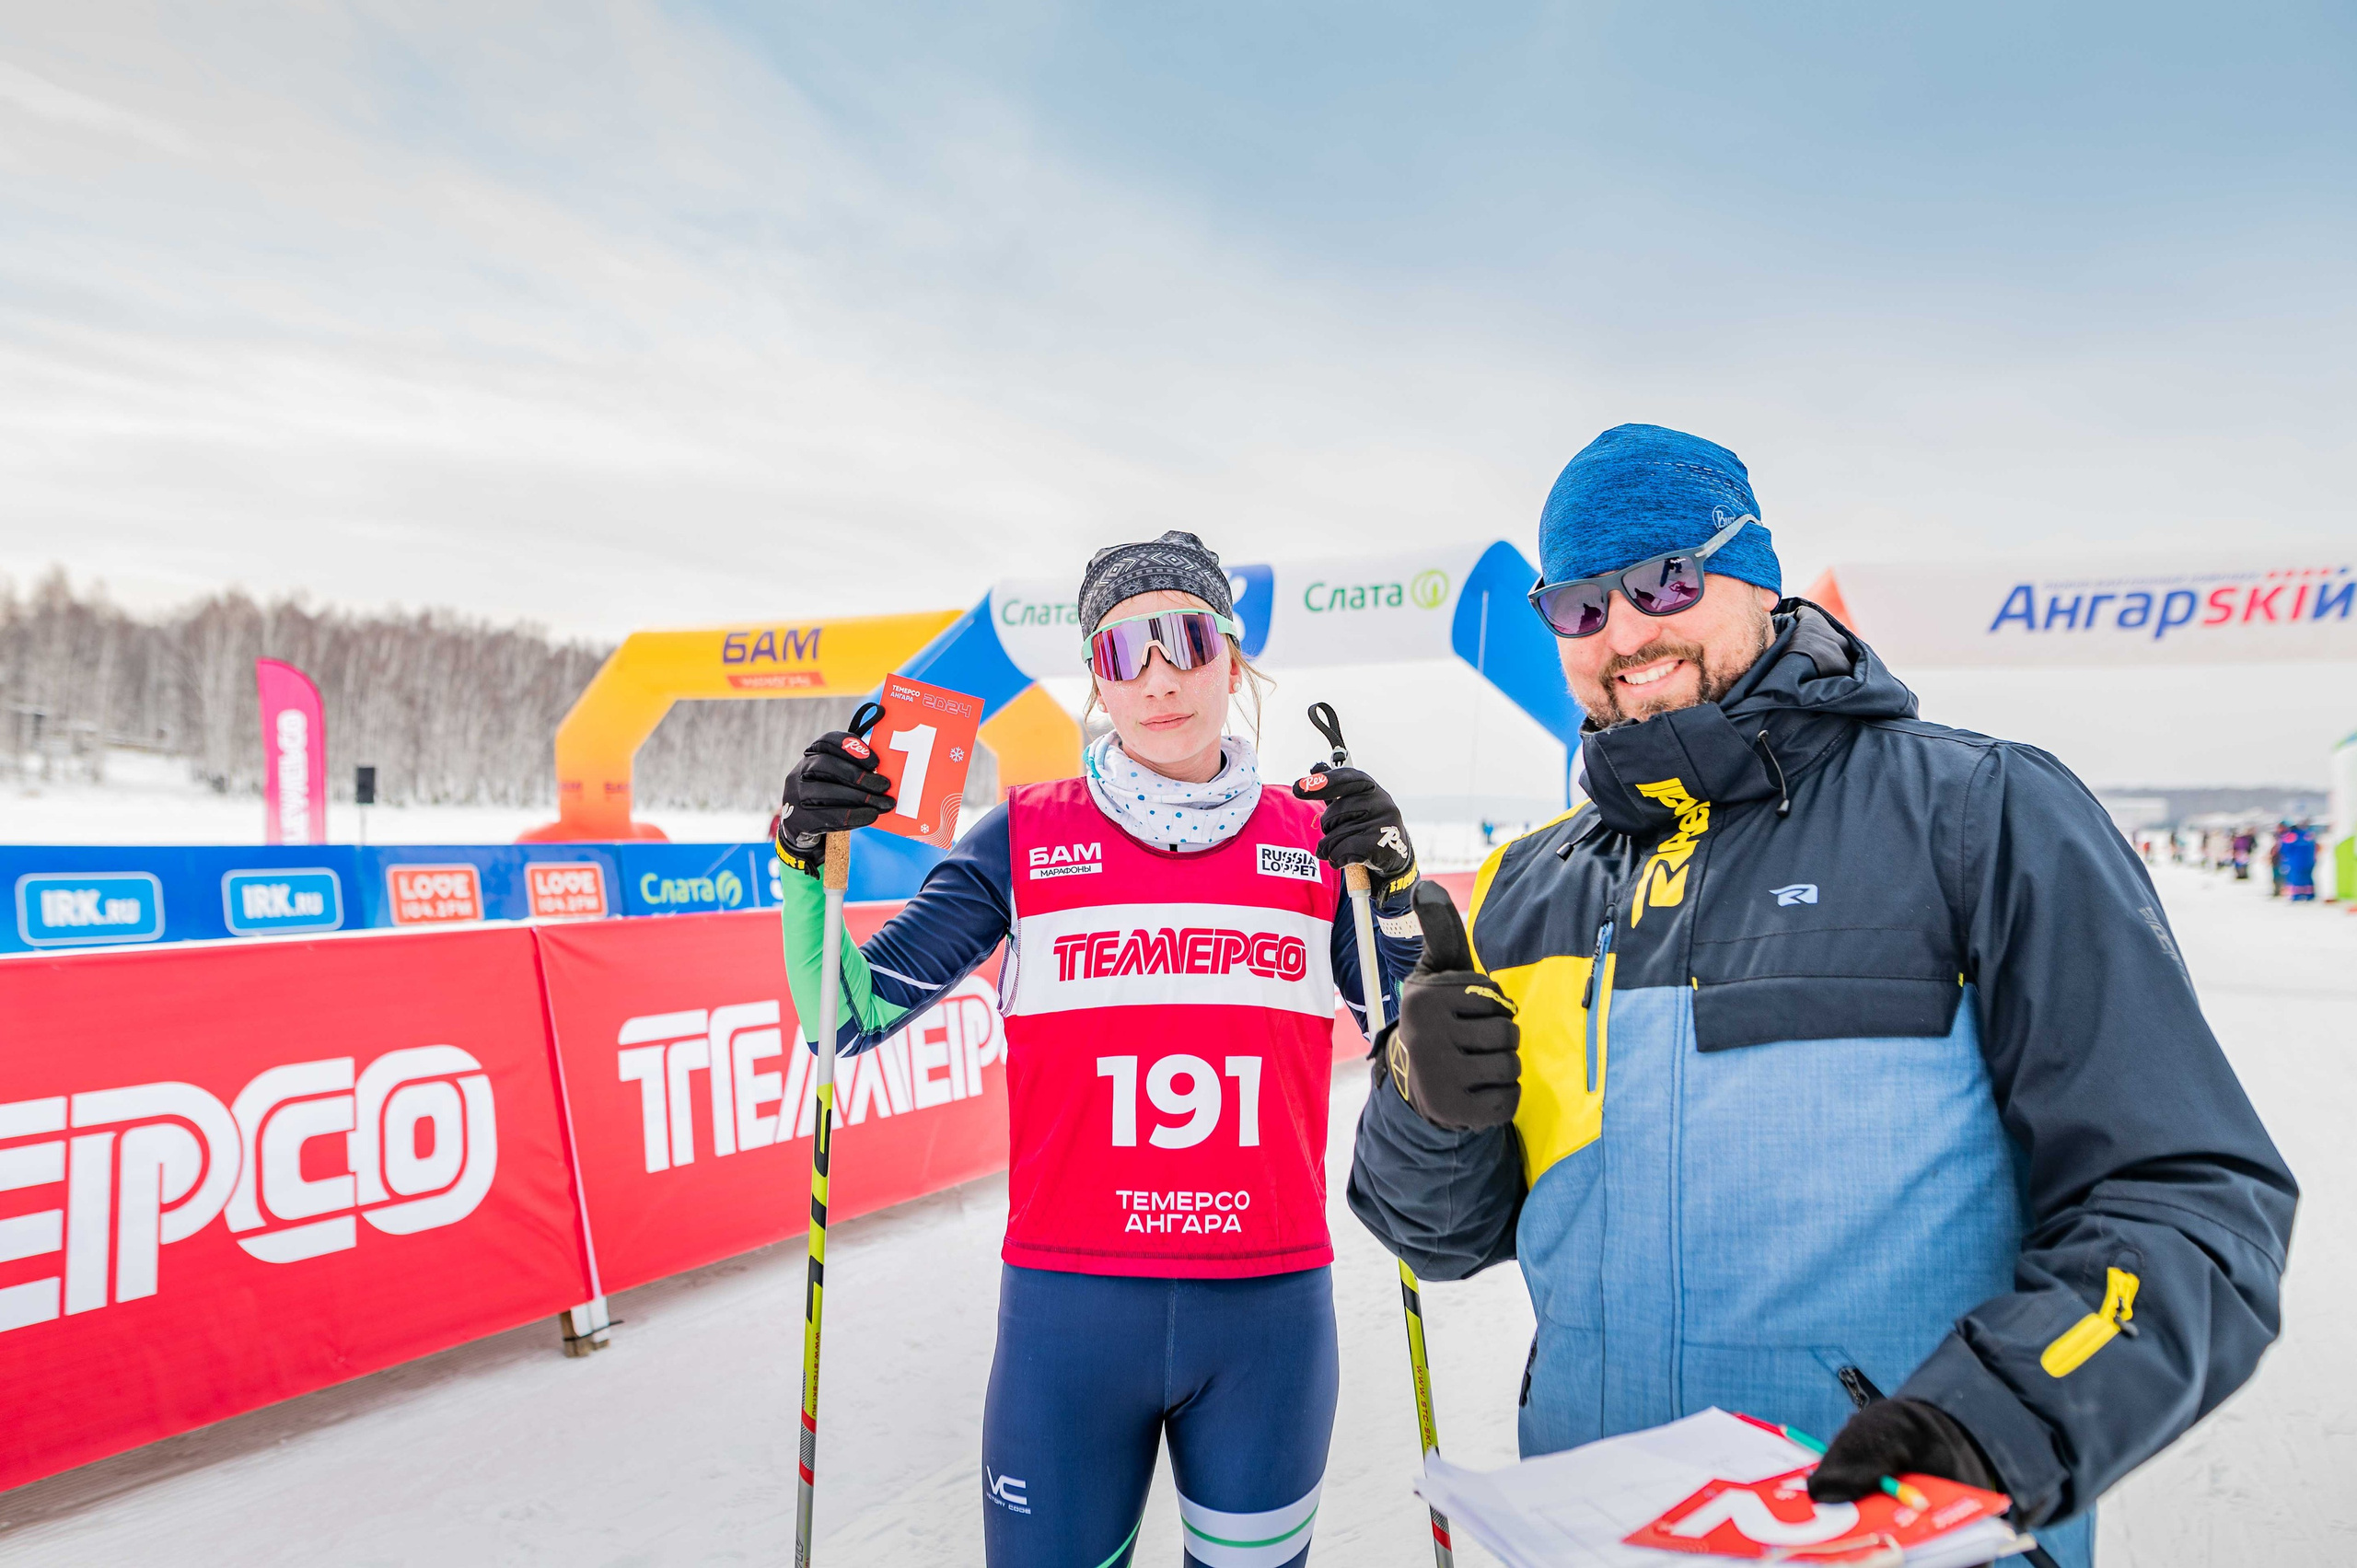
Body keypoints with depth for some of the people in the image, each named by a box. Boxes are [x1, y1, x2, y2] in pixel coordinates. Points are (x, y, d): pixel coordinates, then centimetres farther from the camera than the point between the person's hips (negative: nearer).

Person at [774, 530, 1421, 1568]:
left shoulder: (1315, 842, 3)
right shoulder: (1025, 840, 0)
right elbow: (853, 1016, -2)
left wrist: (1397, 893, -14)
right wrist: (808, 858, -17)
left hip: (1271, 1317, 2)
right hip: (1069, 1312, -1)